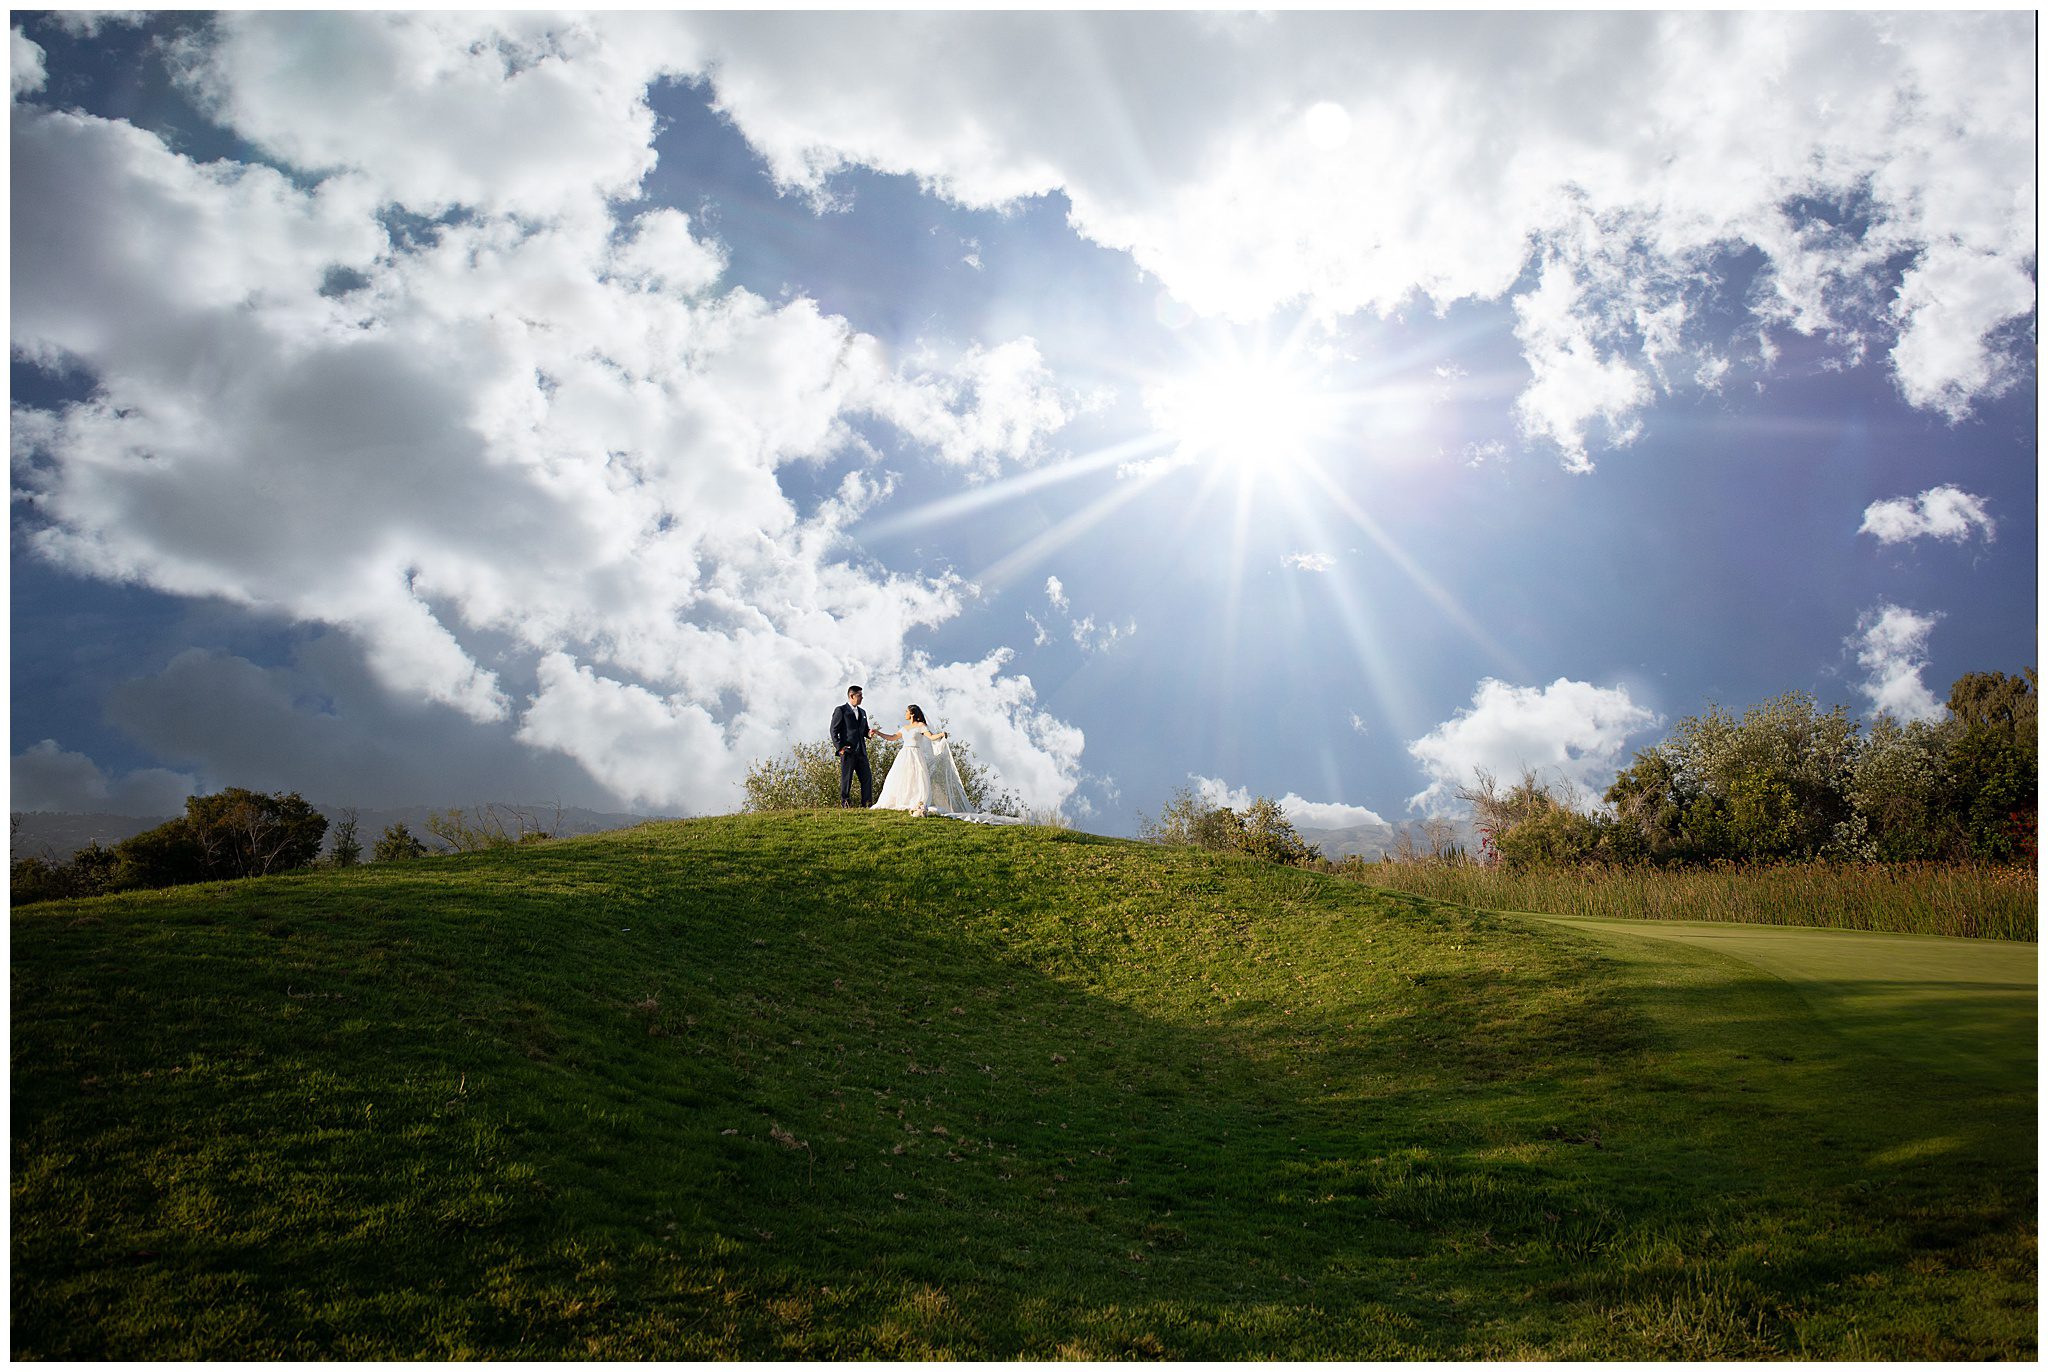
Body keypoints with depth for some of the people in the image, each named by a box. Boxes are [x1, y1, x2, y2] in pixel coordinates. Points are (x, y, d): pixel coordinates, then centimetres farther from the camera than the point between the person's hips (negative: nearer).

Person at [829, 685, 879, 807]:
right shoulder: (841, 710, -1)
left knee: (867, 778, 1)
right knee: (846, 779, -2)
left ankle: (867, 804, 5)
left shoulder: (862, 712, 20)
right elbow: (834, 731, -4)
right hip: (848, 751, -6)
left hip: (861, 751, 6)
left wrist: (869, 733, 1)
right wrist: (839, 747, -13)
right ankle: (845, 805, 5)